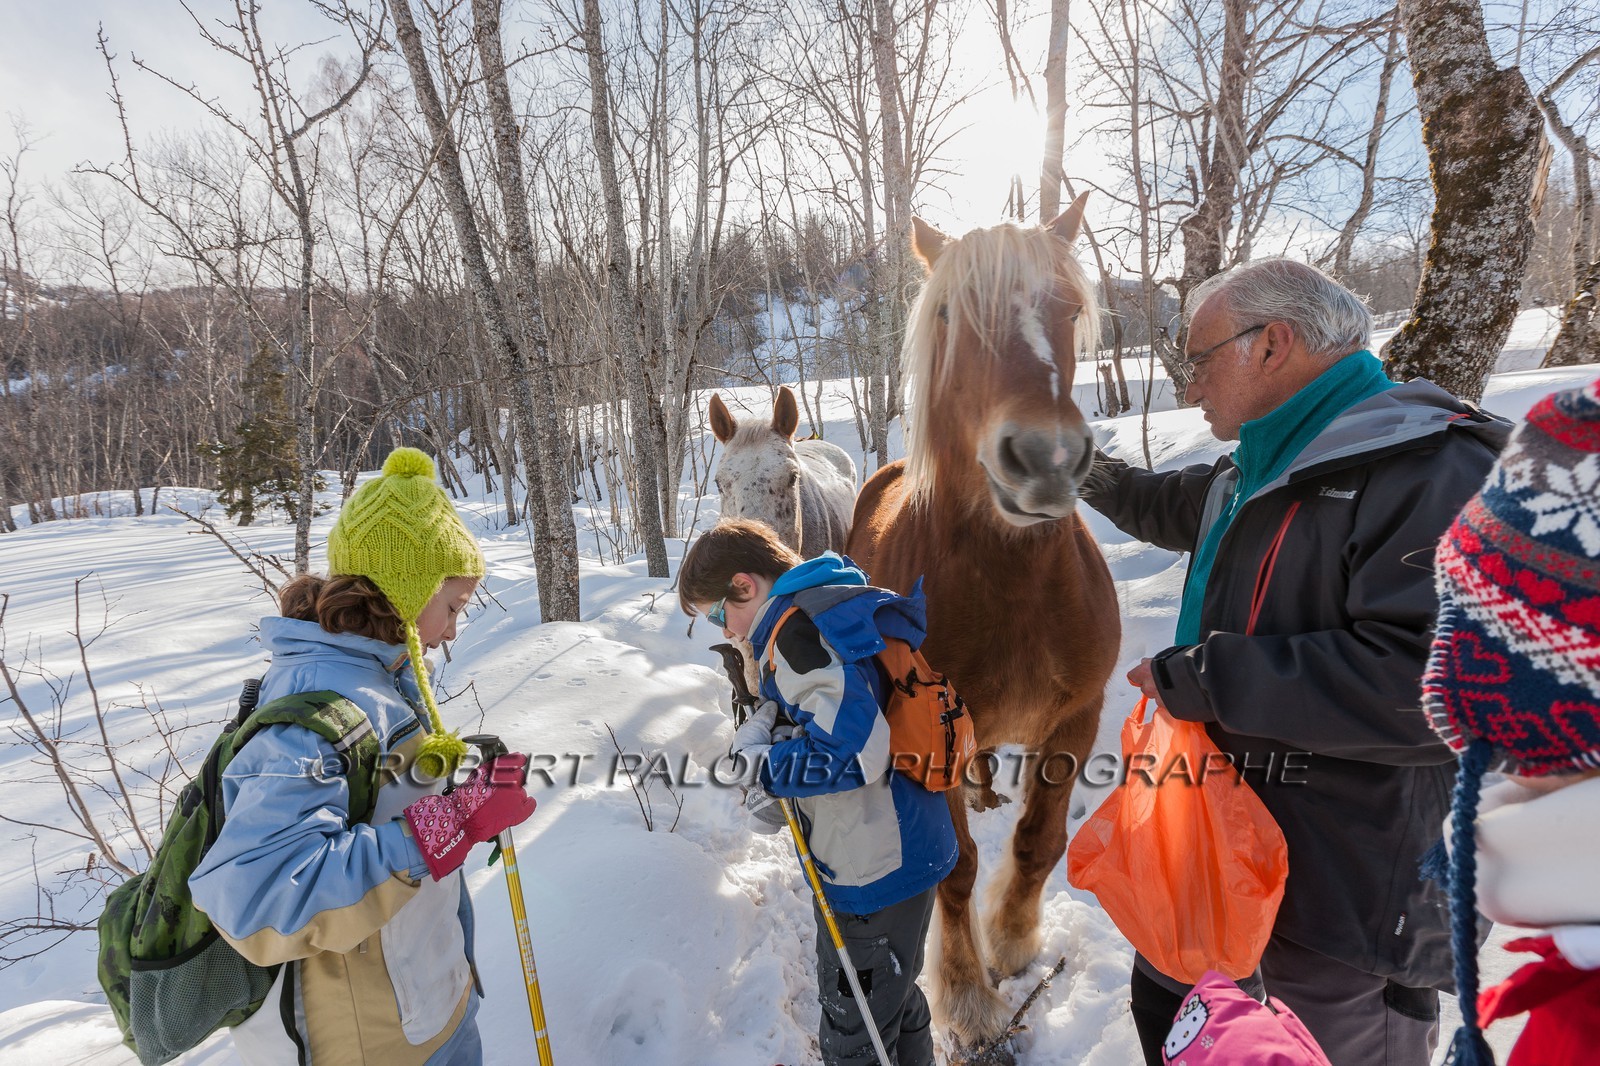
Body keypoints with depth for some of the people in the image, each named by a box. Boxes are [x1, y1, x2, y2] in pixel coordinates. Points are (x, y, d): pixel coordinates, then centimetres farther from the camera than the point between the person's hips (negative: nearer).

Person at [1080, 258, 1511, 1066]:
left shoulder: (1434, 470, -23)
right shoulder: (1255, 471, 7)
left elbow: (1424, 680, -34)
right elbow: (1171, 507, 29)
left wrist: (1206, 677, -28)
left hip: (1356, 902, -9)